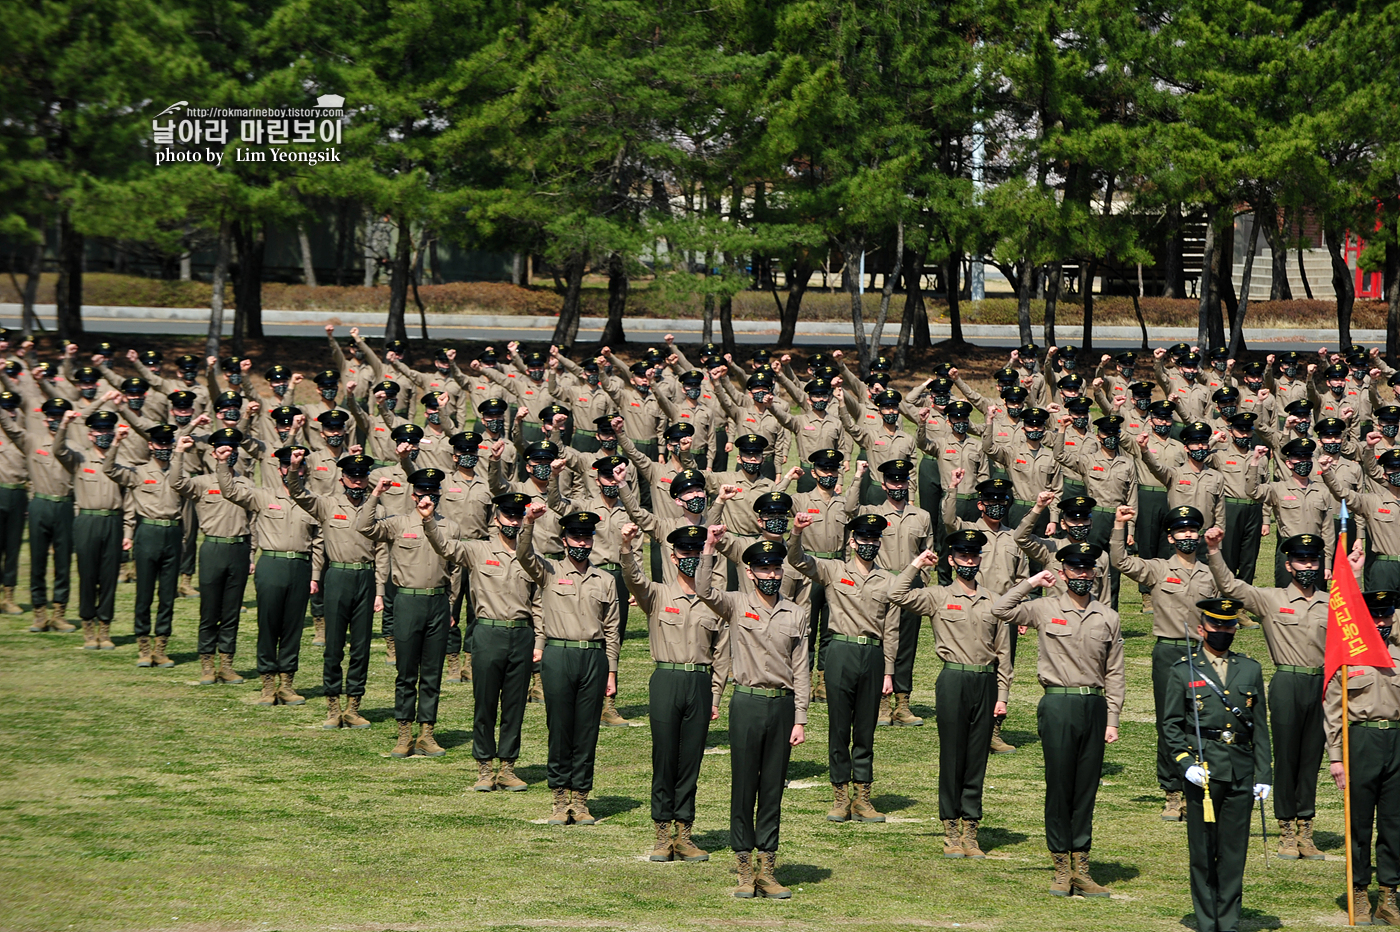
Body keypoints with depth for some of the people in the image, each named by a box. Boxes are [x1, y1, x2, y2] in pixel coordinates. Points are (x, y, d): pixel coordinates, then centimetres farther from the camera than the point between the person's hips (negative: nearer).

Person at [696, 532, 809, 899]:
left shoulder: (796, 614, 7)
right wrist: (709, 550, -28)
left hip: (783, 705, 2)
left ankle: (767, 869, 11)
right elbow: (705, 591, -18)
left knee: (773, 788, 6)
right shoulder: (736, 606, 2)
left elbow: (800, 670, 6)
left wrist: (800, 719, 1)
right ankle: (745, 871, 6)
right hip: (747, 703, -2)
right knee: (743, 787, 0)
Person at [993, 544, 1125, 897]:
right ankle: (1061, 869, 8)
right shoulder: (1045, 610, 2)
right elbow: (1000, 610, -10)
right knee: (1059, 786, 0)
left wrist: (1112, 719, 5)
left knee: (1087, 788, 6)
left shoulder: (1108, 618, 9)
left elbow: (1114, 673, 10)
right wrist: (1031, 583, -9)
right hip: (1058, 705, -3)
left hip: (1094, 705, 3)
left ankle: (1081, 869, 11)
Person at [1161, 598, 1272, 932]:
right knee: (1202, 853, 3)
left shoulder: (1250, 669, 11)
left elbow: (1260, 726, 12)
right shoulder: (1183, 671, 4)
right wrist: (1186, 764, -9)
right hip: (1202, 773, -2)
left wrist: (1263, 775, 7)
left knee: (1234, 853, 3)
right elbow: (1171, 724, 4)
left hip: (1241, 774, 2)